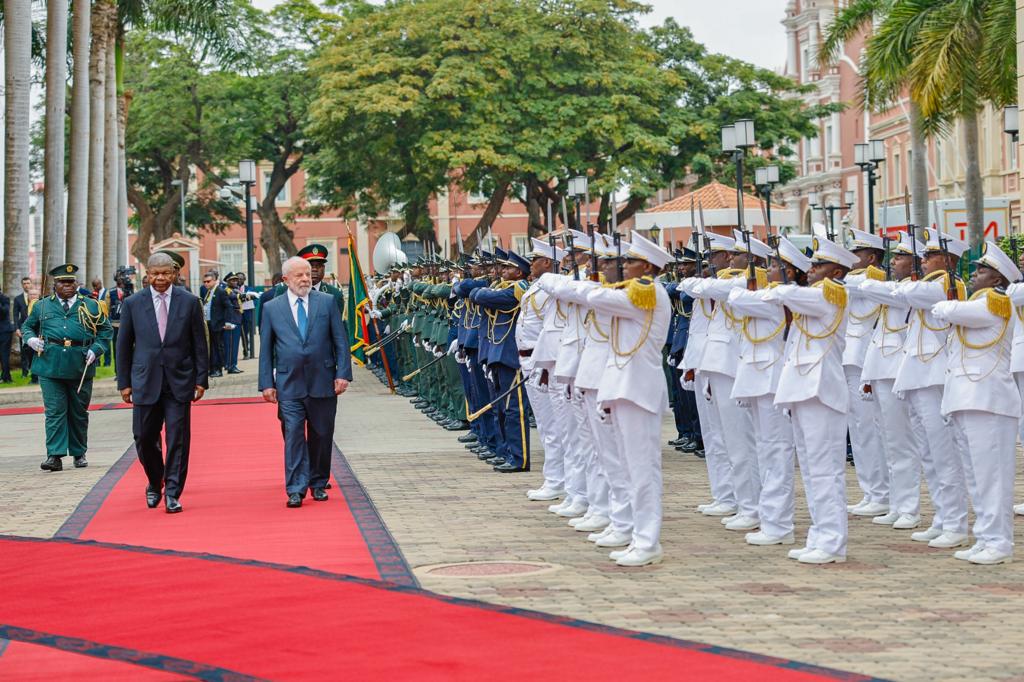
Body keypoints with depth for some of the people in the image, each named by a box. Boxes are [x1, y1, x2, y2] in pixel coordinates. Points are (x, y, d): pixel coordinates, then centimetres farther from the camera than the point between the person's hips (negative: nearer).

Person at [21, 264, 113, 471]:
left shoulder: (91, 306, 9)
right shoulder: (42, 306, 12)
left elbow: (106, 330, 13)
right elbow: (27, 327, 22)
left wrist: (95, 350, -2)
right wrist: (30, 339, 0)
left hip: (80, 367, 1)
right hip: (50, 366, 0)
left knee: (79, 412, 9)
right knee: (54, 411, -6)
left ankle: (79, 454, 22)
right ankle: (55, 455, -9)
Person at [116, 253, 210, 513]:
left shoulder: (189, 302, 2)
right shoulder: (132, 304, 3)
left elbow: (199, 343, 5)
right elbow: (123, 345, 7)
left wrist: (201, 379, 0)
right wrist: (124, 382, 3)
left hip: (179, 382, -1)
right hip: (145, 382, 1)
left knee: (178, 440, -2)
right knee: (144, 438, 5)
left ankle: (172, 494, 5)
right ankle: (155, 484, 29)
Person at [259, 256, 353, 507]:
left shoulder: (327, 302, 4)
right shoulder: (272, 308, 5)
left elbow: (341, 341, 4)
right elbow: (266, 350, 6)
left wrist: (343, 374, -5)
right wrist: (267, 383, 0)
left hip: (322, 382, 1)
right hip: (289, 385, -1)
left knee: (321, 436, 8)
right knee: (293, 436, -5)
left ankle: (318, 484, 22)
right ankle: (295, 489, -4)